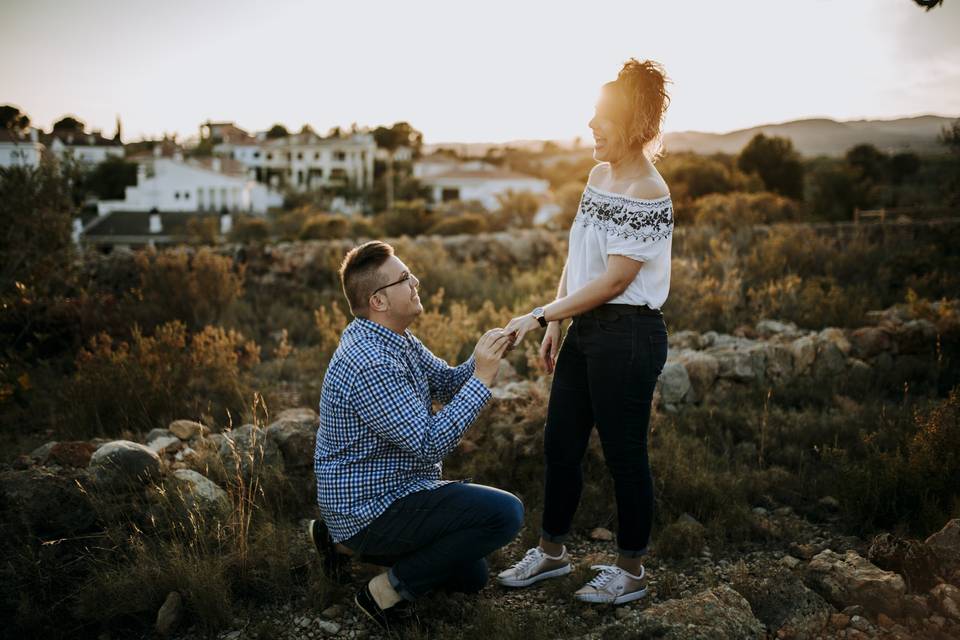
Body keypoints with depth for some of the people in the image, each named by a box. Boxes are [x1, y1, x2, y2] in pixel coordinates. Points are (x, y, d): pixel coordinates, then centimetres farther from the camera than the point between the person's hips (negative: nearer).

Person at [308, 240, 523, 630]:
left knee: (471, 577, 23)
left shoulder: (394, 337, 4)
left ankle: (342, 539, 22)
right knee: (505, 513, -22)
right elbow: (429, 444, -29)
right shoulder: (369, 364, -28)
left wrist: (483, 358, -11)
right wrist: (482, 378, -26)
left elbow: (447, 385, 8)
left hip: (387, 491, 10)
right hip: (372, 509, -10)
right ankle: (391, 589, -8)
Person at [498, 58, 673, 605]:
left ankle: (632, 571, 24)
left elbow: (614, 280, -20)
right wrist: (556, 323, 11)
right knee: (560, 444, 16)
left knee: (624, 454, 5)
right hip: (586, 329, 9)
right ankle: (553, 551, 34)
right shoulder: (599, 175, 9)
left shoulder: (649, 195, -18)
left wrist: (539, 315, -19)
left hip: (628, 336, -9)